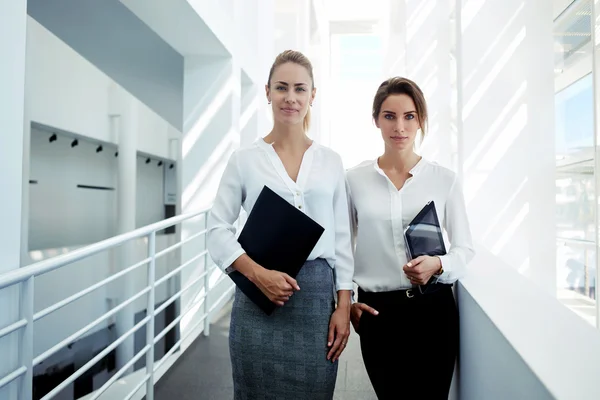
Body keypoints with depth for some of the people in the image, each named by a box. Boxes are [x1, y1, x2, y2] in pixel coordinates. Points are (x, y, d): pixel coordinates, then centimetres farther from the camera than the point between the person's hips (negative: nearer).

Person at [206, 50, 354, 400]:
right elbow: (218, 229, 0)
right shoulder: (245, 159, 0)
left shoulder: (331, 161, 5)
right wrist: (258, 273, -14)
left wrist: (344, 305, 1)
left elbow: (342, 237, 5)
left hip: (318, 295, 2)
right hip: (260, 294, -1)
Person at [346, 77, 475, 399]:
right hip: (377, 312, 0)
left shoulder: (445, 179, -1)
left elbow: (464, 248, 3)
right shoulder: (354, 179, -1)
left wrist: (438, 265, -17)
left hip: (433, 308, 0)